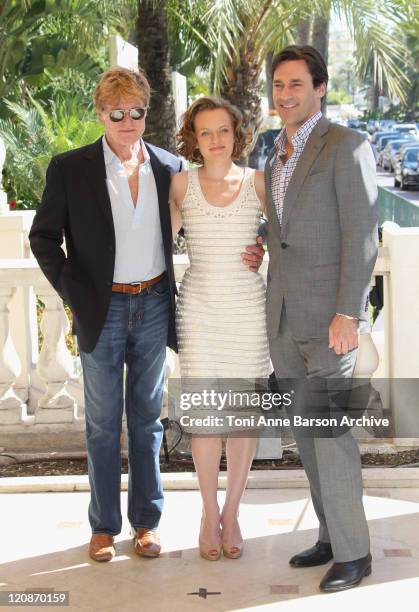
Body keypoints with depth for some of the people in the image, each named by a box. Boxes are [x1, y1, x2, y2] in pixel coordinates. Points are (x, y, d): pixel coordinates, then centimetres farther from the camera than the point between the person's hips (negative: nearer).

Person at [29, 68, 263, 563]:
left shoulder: (169, 167, 2)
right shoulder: (70, 169, -5)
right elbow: (43, 237, 1)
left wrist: (241, 254, -6)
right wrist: (72, 293, -7)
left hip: (154, 305, 2)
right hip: (102, 309, -2)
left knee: (147, 417, 12)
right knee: (103, 422, 8)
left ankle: (146, 521, 24)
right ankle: (104, 527, 21)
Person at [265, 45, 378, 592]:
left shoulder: (346, 146, -8)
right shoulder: (277, 156, 16)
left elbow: (362, 235, -15)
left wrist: (348, 315, -20)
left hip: (329, 314, -8)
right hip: (283, 316, 8)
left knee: (330, 429, -8)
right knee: (307, 430, 11)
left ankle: (353, 552, 4)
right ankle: (332, 534, 23)